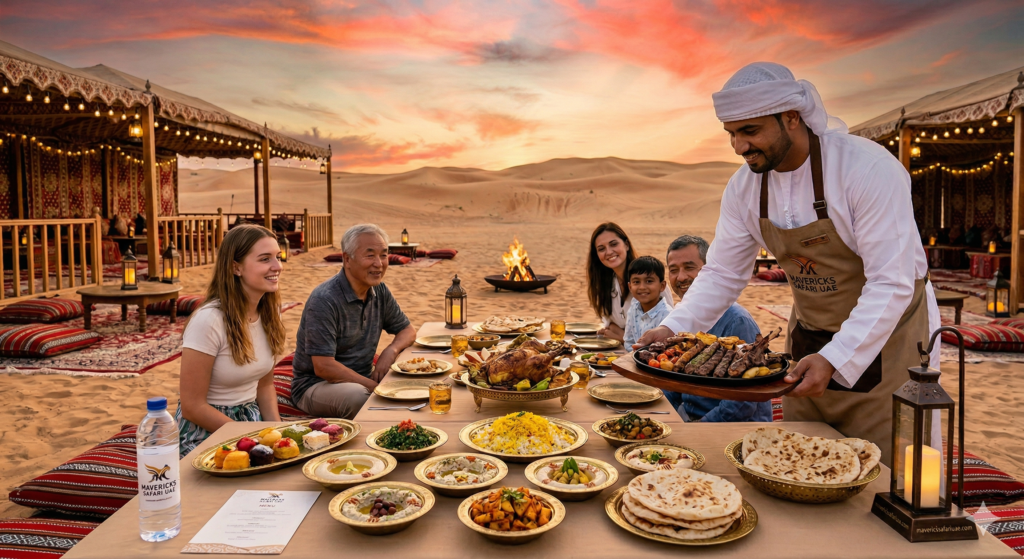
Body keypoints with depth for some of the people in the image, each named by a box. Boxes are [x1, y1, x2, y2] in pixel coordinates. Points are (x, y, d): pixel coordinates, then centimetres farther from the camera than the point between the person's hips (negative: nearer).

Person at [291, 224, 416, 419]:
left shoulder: (379, 291, 2)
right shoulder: (324, 300, -21)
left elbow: (407, 330, 13)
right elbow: (323, 367, -24)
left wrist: (391, 350, -10)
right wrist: (375, 387, -23)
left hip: (363, 378, 7)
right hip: (315, 385, -7)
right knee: (359, 396, -37)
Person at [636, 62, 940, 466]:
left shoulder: (869, 169, -25)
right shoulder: (744, 187, -7)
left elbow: (891, 285, -26)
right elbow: (722, 274, -1)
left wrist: (835, 360, -36)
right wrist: (672, 329, -15)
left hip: (885, 338, -5)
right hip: (808, 341, 5)